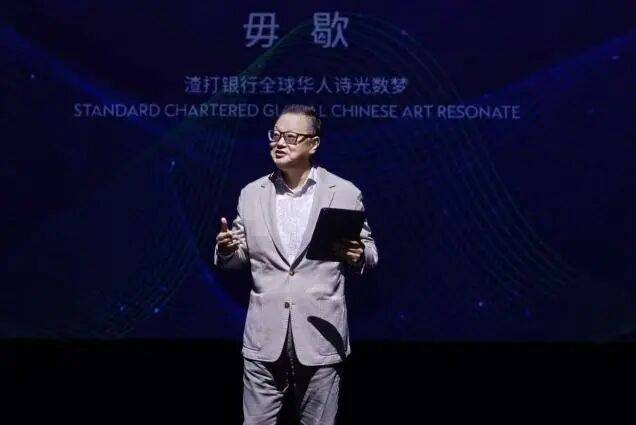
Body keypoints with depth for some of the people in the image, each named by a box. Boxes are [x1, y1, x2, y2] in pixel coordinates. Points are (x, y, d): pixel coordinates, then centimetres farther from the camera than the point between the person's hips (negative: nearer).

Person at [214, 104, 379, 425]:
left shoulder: (345, 193, 0)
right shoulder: (251, 194, 8)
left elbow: (368, 251, 6)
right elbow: (241, 257, 13)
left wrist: (358, 254, -17)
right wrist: (226, 250, -10)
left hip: (320, 335, -2)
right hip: (264, 336, 2)